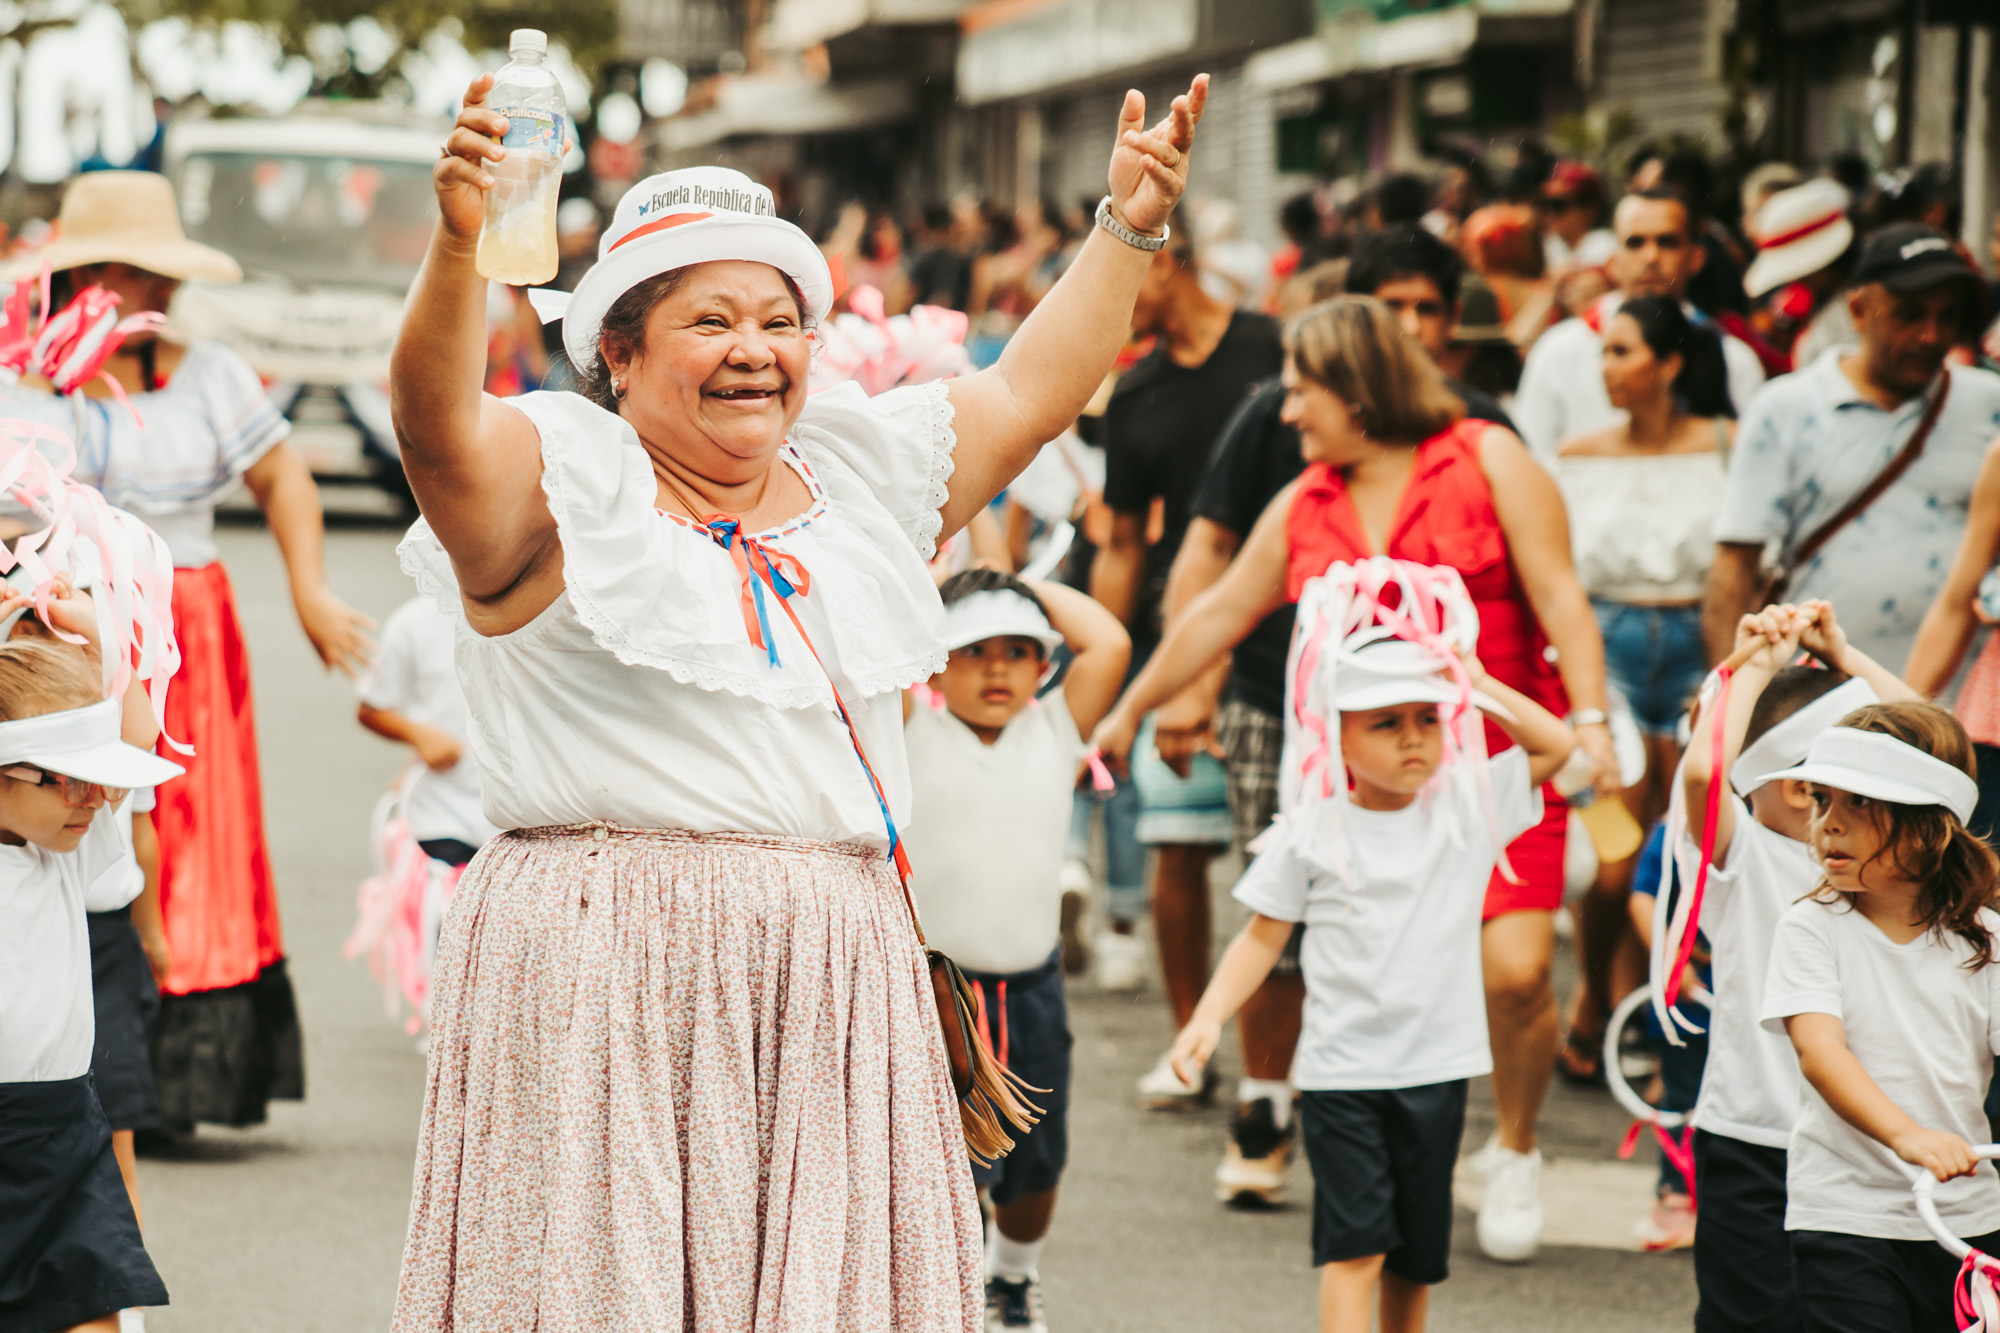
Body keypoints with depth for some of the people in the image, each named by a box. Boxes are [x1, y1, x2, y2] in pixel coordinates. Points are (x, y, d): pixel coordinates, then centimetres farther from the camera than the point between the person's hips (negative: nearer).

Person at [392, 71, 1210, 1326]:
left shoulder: (859, 473, 18)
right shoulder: (564, 478, -1)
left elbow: (1027, 393, 26)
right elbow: (440, 425, -20)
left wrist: (1125, 231, 20)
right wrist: (458, 246, -36)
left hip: (832, 978, 6)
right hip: (610, 979, -6)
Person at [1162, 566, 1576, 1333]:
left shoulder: (1469, 807, 4)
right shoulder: (1314, 832, -2)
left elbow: (1556, 746, 6)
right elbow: (1264, 936, 3)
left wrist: (1480, 687, -4)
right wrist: (1210, 1015, -8)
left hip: (1437, 1066, 3)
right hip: (1342, 1070, -3)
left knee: (1416, 1252, 11)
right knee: (1353, 1245, -11)